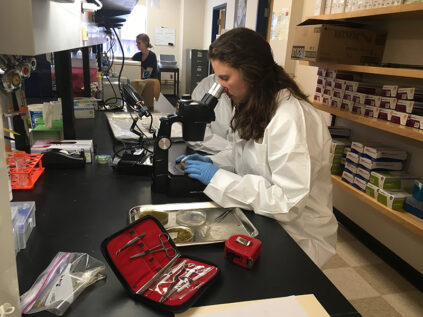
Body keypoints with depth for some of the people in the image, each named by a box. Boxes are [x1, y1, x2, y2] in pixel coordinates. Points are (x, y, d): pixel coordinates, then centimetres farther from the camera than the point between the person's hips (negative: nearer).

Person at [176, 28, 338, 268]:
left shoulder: (291, 118, -26)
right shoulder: (255, 108, 3)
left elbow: (288, 203, -29)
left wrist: (218, 177, -25)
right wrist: (212, 162, -3)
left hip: (296, 238, -7)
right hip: (261, 219, 8)